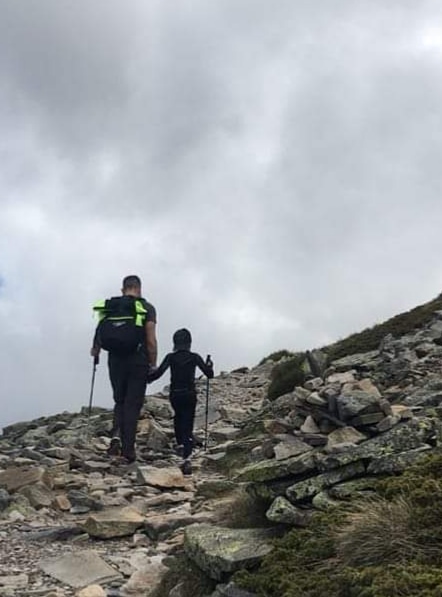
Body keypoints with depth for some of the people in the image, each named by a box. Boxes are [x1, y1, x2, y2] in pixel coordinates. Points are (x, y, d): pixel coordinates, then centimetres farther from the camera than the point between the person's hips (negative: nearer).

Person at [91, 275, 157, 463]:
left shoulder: (108, 307, 7)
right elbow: (151, 341, -8)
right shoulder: (146, 308, -2)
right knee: (132, 405, 3)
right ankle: (127, 451, -1)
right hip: (138, 361, -3)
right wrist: (153, 365, 0)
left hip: (115, 360, 3)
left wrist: (95, 352, 27)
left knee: (120, 401, 19)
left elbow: (99, 333, 8)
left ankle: (116, 435, -5)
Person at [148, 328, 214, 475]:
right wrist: (209, 365, 16)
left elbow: (158, 373, -14)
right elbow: (209, 374, -4)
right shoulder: (194, 357, -3)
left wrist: (146, 378, 2)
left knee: (178, 418, 32)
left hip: (175, 395, 1)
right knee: (188, 426, 0)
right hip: (190, 395, -1)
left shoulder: (170, 357, -5)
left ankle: (180, 443, 23)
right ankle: (187, 457, -19)